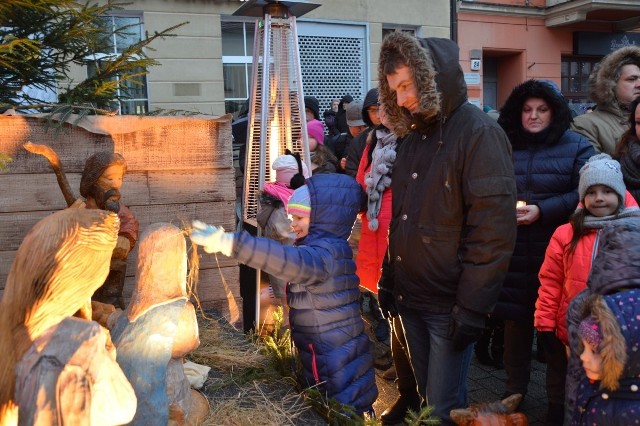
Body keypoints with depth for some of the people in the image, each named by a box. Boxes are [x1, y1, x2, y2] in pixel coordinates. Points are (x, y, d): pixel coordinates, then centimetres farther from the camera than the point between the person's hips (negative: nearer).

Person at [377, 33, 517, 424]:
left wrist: (472, 306, -19)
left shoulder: (479, 133, -14)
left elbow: (493, 229, -18)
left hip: (450, 304, -7)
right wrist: (390, 279, 12)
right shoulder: (413, 134, 10)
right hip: (411, 297, 7)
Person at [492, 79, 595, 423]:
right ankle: (513, 394, 28)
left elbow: (584, 195, -7)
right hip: (512, 252, 3)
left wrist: (542, 211, -16)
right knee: (515, 322, 10)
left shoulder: (577, 146, 3)